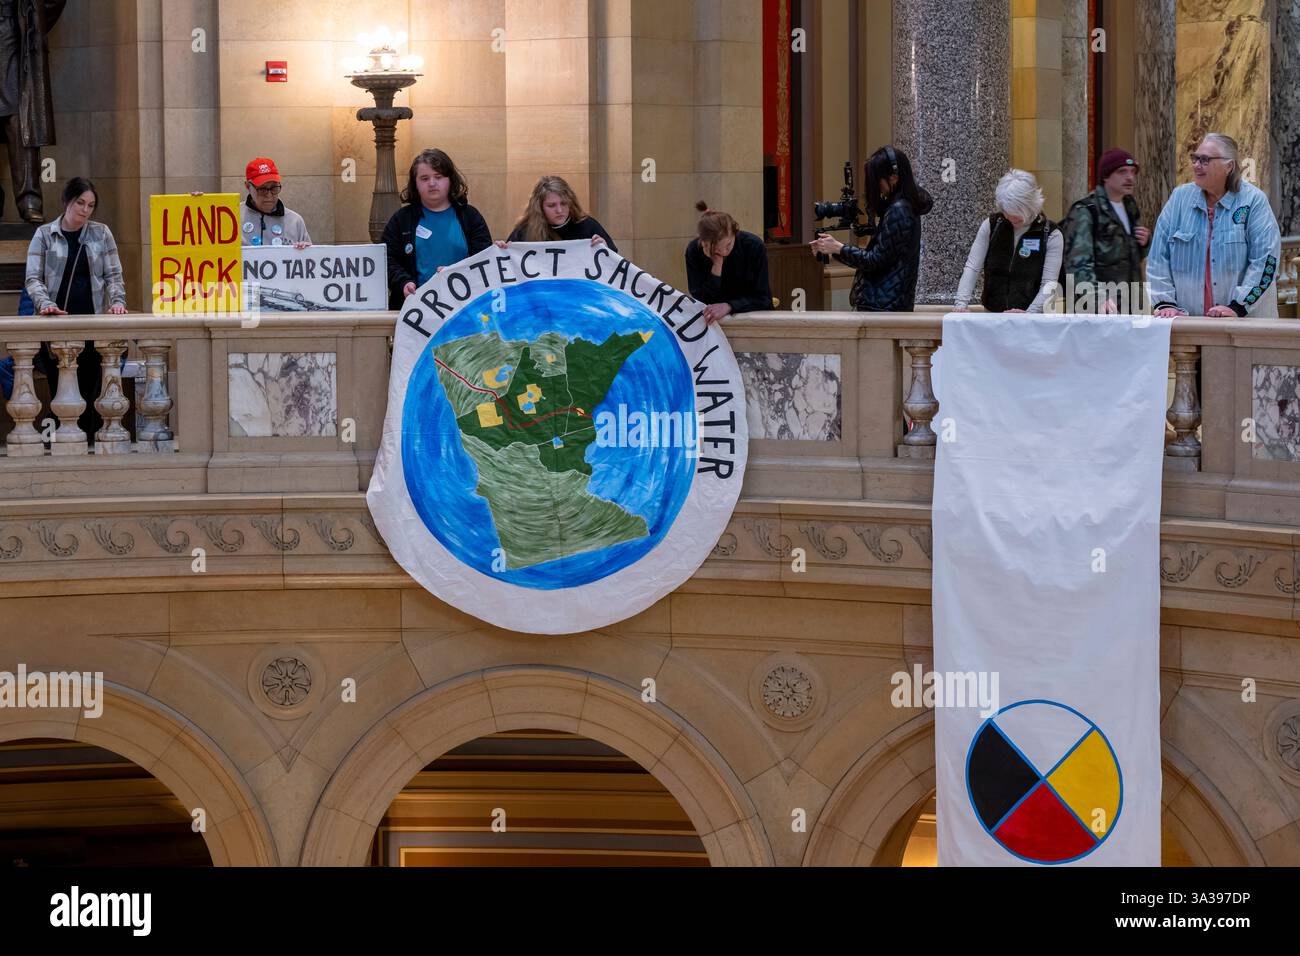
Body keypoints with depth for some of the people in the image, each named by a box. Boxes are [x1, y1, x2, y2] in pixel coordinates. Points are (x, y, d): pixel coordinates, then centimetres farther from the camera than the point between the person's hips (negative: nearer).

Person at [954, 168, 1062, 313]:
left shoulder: (1051, 235, -1)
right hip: (992, 316, 2)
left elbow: (1049, 283, -6)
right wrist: (962, 303, -13)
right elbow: (972, 267, 2)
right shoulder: (991, 225, 6)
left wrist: (1029, 314, -21)